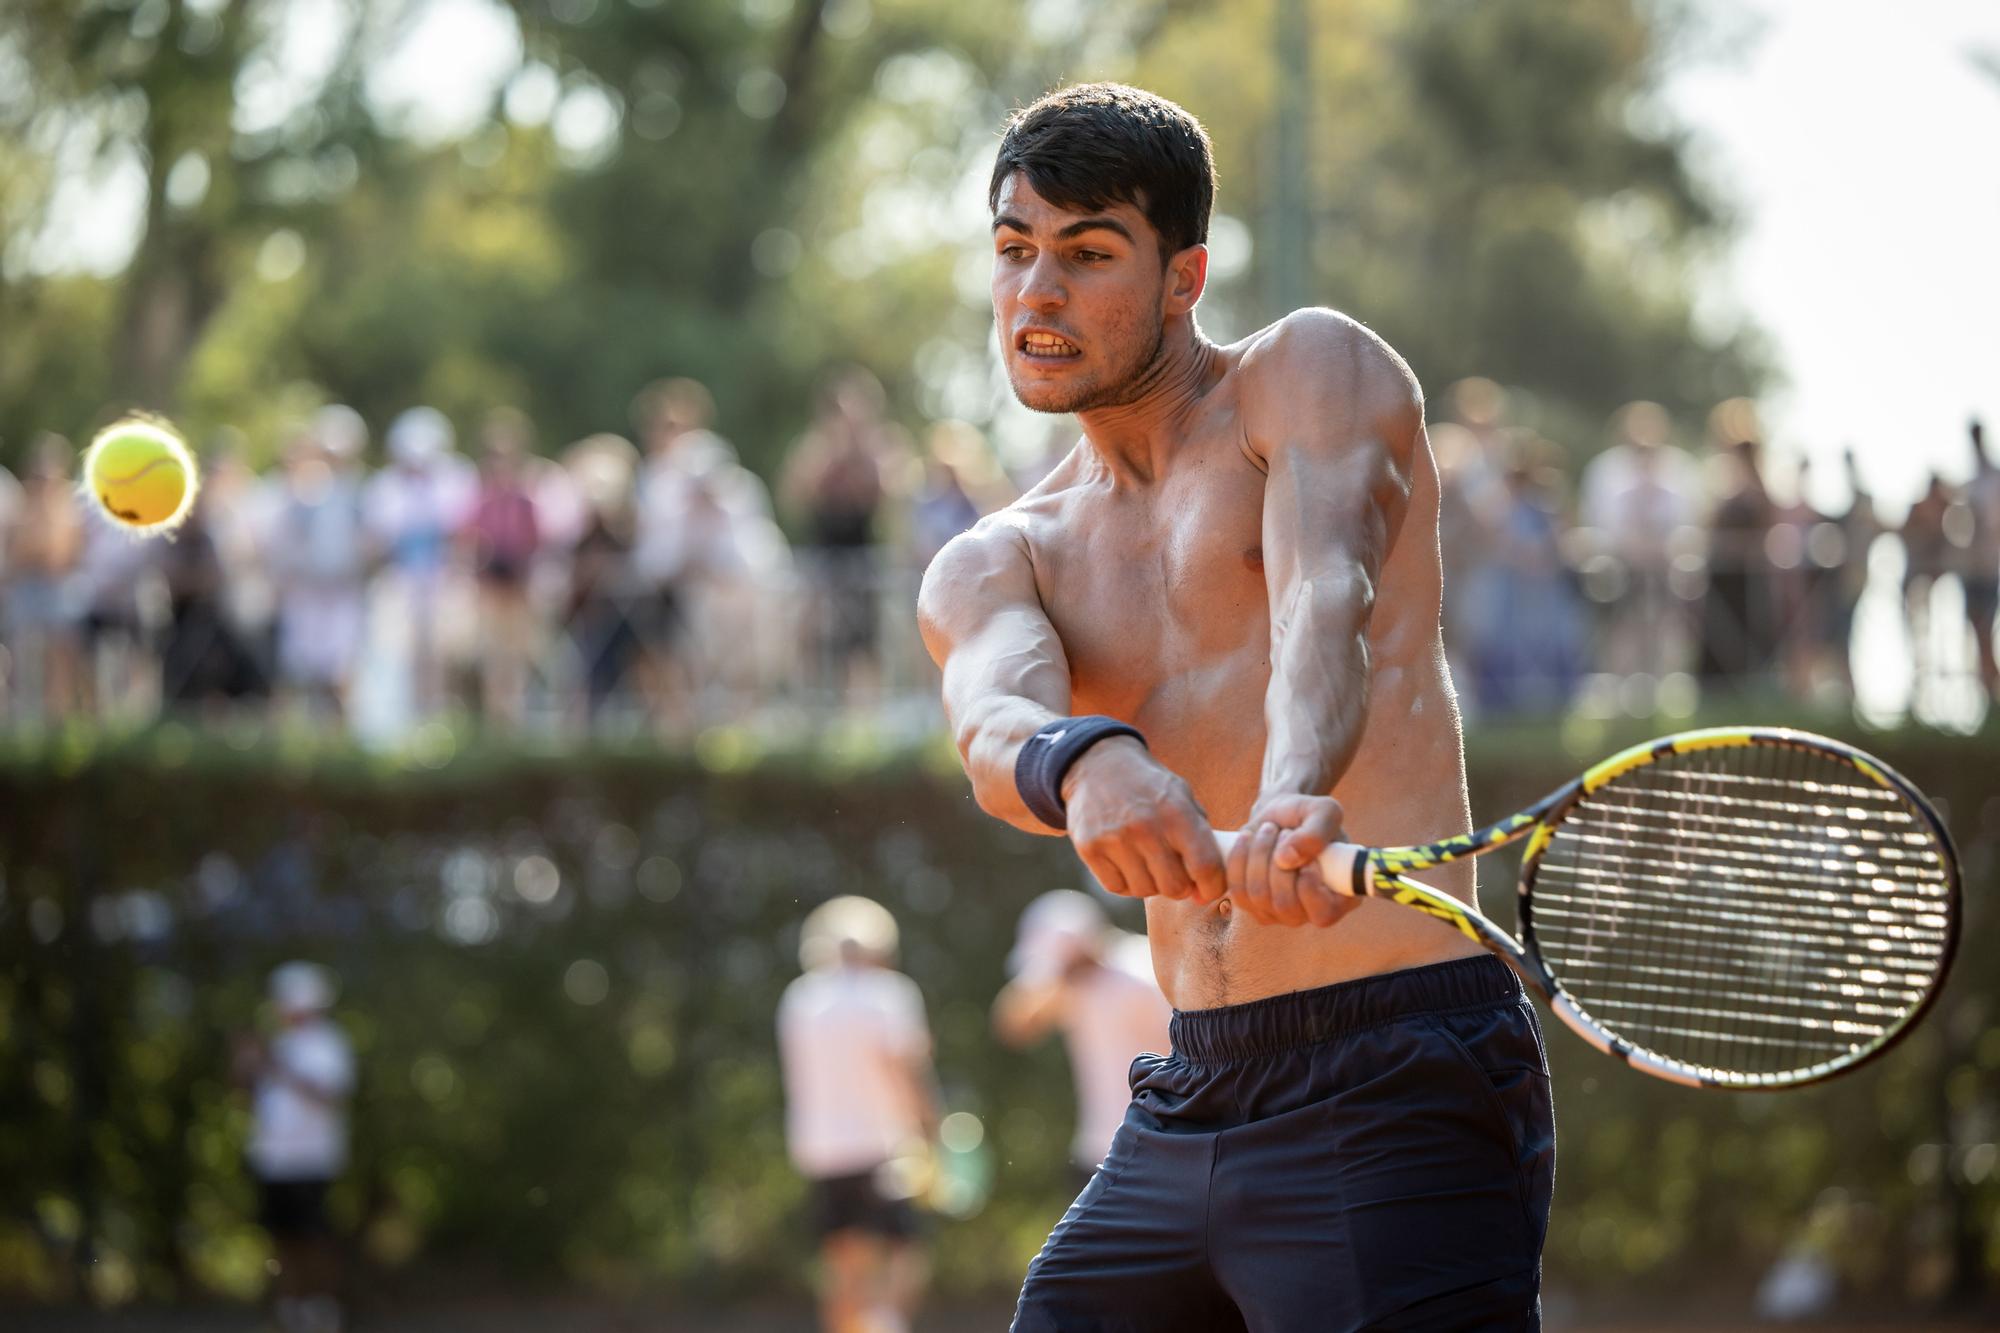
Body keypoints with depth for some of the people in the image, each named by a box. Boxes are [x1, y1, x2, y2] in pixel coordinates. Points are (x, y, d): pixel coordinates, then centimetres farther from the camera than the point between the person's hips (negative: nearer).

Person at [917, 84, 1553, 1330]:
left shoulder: (1314, 370, 2)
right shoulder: (989, 568, 14)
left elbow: (1327, 599, -19)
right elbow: (997, 721, -10)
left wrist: (1293, 798, -41)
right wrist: (1083, 762, -36)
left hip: (1400, 1093, -6)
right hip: (1184, 1109, 6)